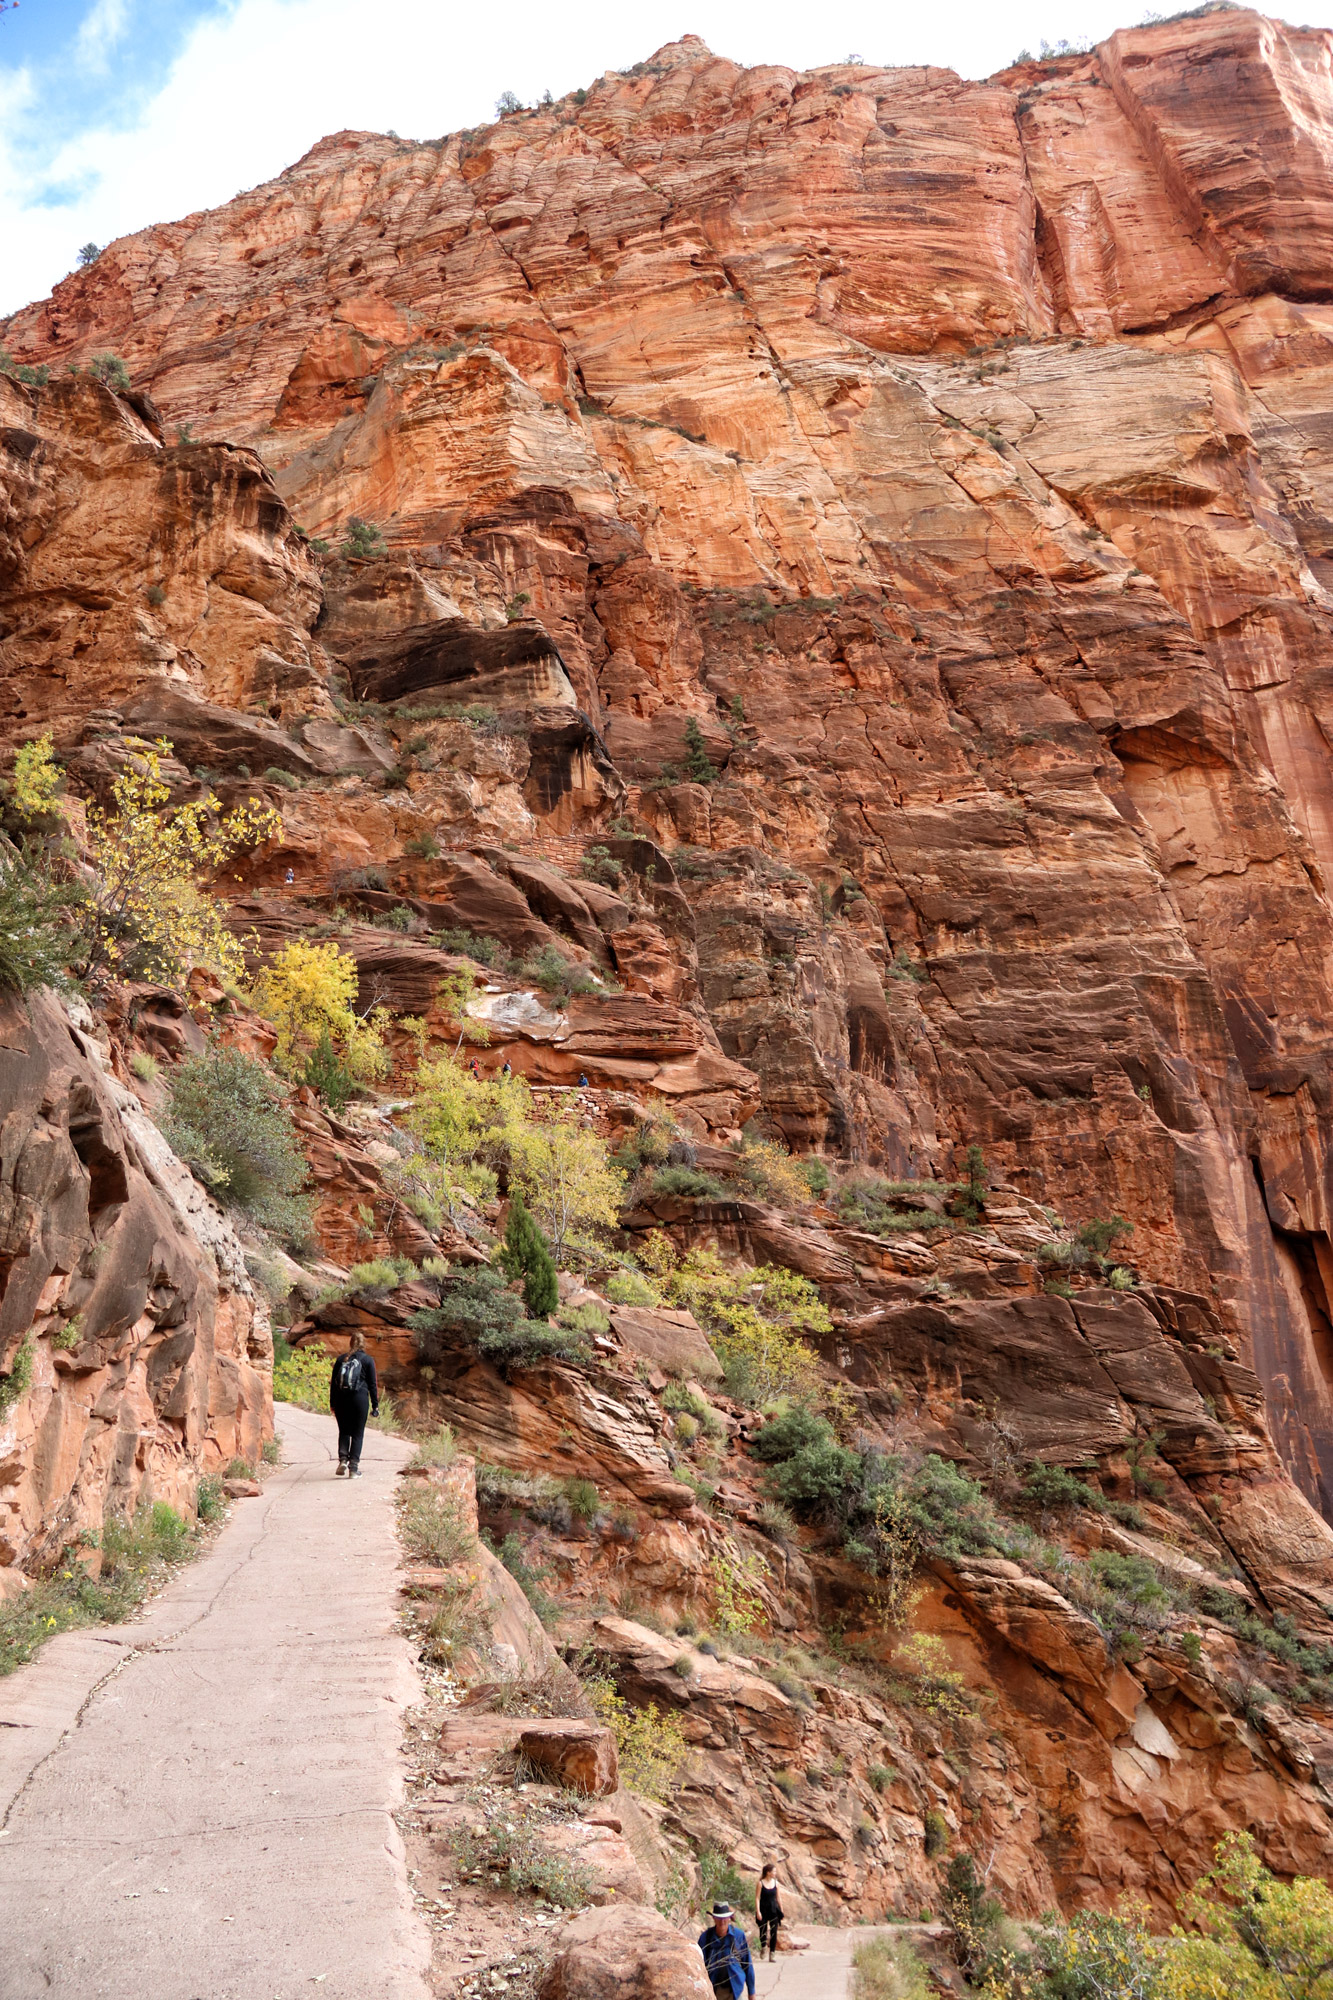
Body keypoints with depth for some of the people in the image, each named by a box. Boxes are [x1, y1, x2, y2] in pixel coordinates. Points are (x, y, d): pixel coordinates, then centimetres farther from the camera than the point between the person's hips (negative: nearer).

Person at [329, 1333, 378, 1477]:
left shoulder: (341, 1359, 9)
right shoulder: (367, 1360, 2)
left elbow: (333, 1382, 9)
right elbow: (373, 1384, 1)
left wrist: (332, 1403, 15)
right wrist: (375, 1405, 5)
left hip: (341, 1400, 2)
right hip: (360, 1399, -2)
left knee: (344, 1432, 13)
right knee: (357, 1433, 4)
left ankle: (343, 1460, -5)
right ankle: (353, 1467, 0)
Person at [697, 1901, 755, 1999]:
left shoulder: (739, 1935, -4)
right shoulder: (705, 1937, -5)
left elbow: (747, 1964, 4)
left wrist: (751, 1991, 7)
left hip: (733, 1991, -1)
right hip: (712, 1990, 1)